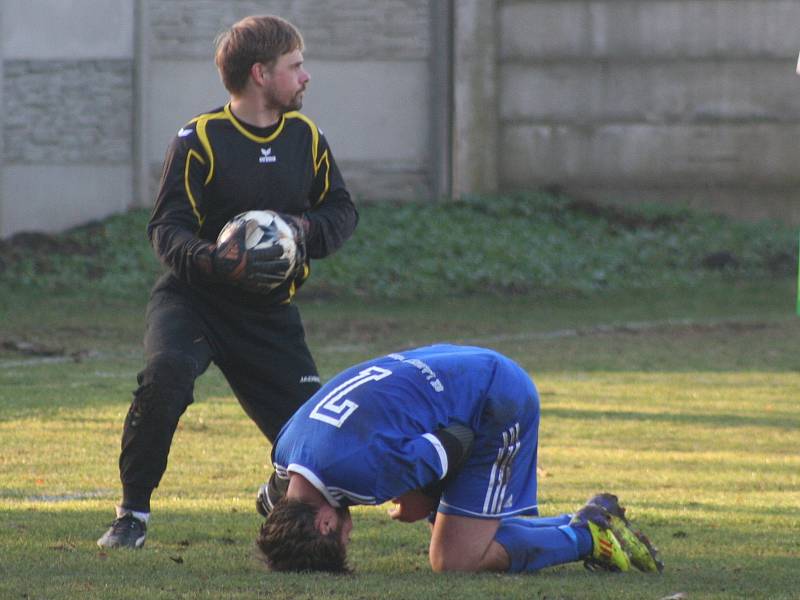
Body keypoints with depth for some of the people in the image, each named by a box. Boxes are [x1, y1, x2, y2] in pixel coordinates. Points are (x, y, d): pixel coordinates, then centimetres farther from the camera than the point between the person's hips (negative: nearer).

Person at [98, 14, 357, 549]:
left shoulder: (306, 138, 4)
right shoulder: (201, 139, -12)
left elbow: (342, 211, 10)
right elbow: (167, 228, -14)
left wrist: (305, 230, -13)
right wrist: (217, 261, -34)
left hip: (270, 314, 4)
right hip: (194, 300, -4)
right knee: (165, 373, -35)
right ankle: (132, 514, -20)